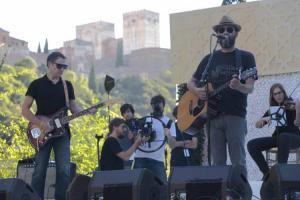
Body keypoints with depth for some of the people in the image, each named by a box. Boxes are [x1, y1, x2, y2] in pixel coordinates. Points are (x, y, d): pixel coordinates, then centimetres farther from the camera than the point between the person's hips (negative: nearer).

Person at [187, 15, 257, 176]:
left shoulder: (245, 57, 7)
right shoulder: (209, 59, 16)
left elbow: (250, 89, -3)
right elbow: (191, 83, 21)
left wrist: (238, 86, -27)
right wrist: (197, 90, -3)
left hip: (236, 115, -3)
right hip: (213, 116, 3)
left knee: (238, 162, -9)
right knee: (217, 163, 2)